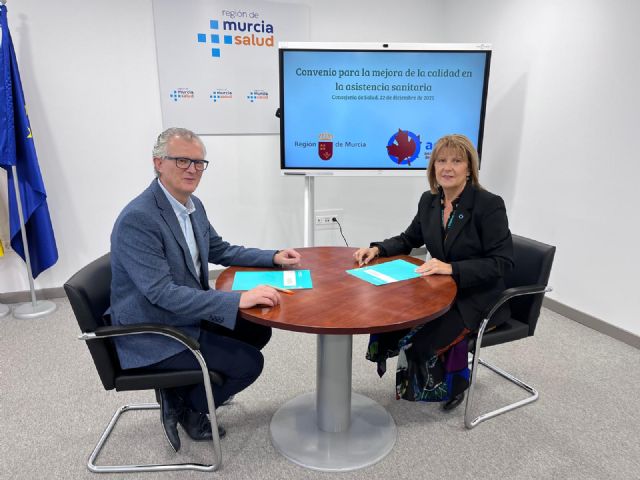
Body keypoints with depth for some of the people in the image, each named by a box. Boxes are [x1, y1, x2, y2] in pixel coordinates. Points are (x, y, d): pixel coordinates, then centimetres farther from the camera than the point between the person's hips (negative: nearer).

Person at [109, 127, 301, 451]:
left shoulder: (193, 204, 1)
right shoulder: (137, 219, -26)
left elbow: (220, 251, 14)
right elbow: (163, 293, -30)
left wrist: (273, 257, 4)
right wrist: (238, 299, -36)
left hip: (188, 315, 9)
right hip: (153, 334, -8)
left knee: (257, 331, 7)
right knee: (249, 363, -11)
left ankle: (187, 390, 16)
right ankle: (184, 405, 14)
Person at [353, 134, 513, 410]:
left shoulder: (489, 205, -16)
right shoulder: (429, 201, 2)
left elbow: (502, 263, -18)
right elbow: (409, 239, 14)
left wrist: (452, 268, -31)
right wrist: (377, 249, -5)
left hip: (478, 298, -5)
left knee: (422, 333, -24)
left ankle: (451, 384, 12)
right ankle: (414, 381, 10)